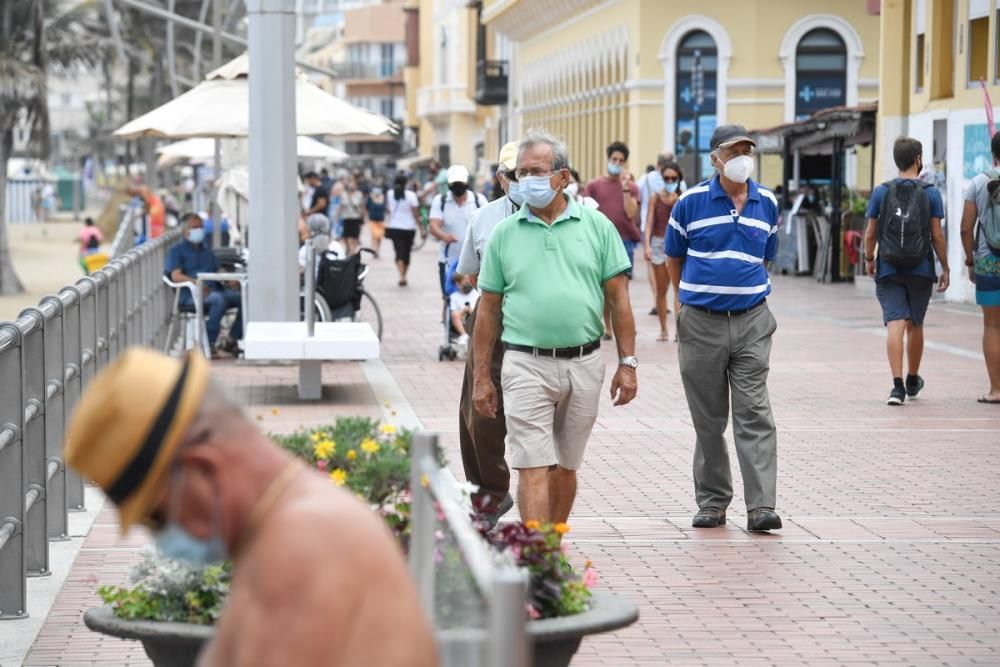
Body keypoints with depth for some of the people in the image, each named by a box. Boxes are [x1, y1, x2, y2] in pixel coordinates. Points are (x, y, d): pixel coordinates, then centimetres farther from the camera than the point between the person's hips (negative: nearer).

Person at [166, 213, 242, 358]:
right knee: (219, 299, -37)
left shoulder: (206, 250, 31)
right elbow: (176, 276, -5)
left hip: (214, 290, 6)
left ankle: (232, 341, -13)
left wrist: (230, 281, 1)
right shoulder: (177, 251, 10)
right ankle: (209, 344, -32)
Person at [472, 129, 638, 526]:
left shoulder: (596, 226, 4)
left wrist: (627, 364, -1)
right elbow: (489, 310, 7)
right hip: (527, 365, -1)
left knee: (566, 466, 12)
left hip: (584, 363, 1)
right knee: (533, 467, -8)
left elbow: (619, 299, 5)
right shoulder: (504, 234, 4)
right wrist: (481, 377, 5)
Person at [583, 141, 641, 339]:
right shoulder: (594, 185, 6)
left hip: (625, 242, 0)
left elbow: (631, 213, -6)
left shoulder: (631, 187, 8)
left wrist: (625, 187, -9)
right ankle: (607, 327, 13)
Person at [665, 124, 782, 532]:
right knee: (708, 419, 7)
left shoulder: (767, 204, 6)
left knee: (754, 414, -6)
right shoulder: (691, 202, -3)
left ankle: (761, 506, -9)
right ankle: (712, 502, 18)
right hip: (701, 324, -1)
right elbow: (674, 259, 9)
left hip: (752, 322, 1)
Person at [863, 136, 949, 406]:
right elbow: (937, 235, -5)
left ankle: (897, 384, -19)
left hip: (888, 270, 0)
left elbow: (870, 234, 3)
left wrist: (869, 260, 19)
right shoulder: (930, 193, -3)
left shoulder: (881, 192, 0)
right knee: (915, 325, 15)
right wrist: (945, 268, 4)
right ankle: (913, 381, 31)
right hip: (921, 270, 0)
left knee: (896, 325, -6)